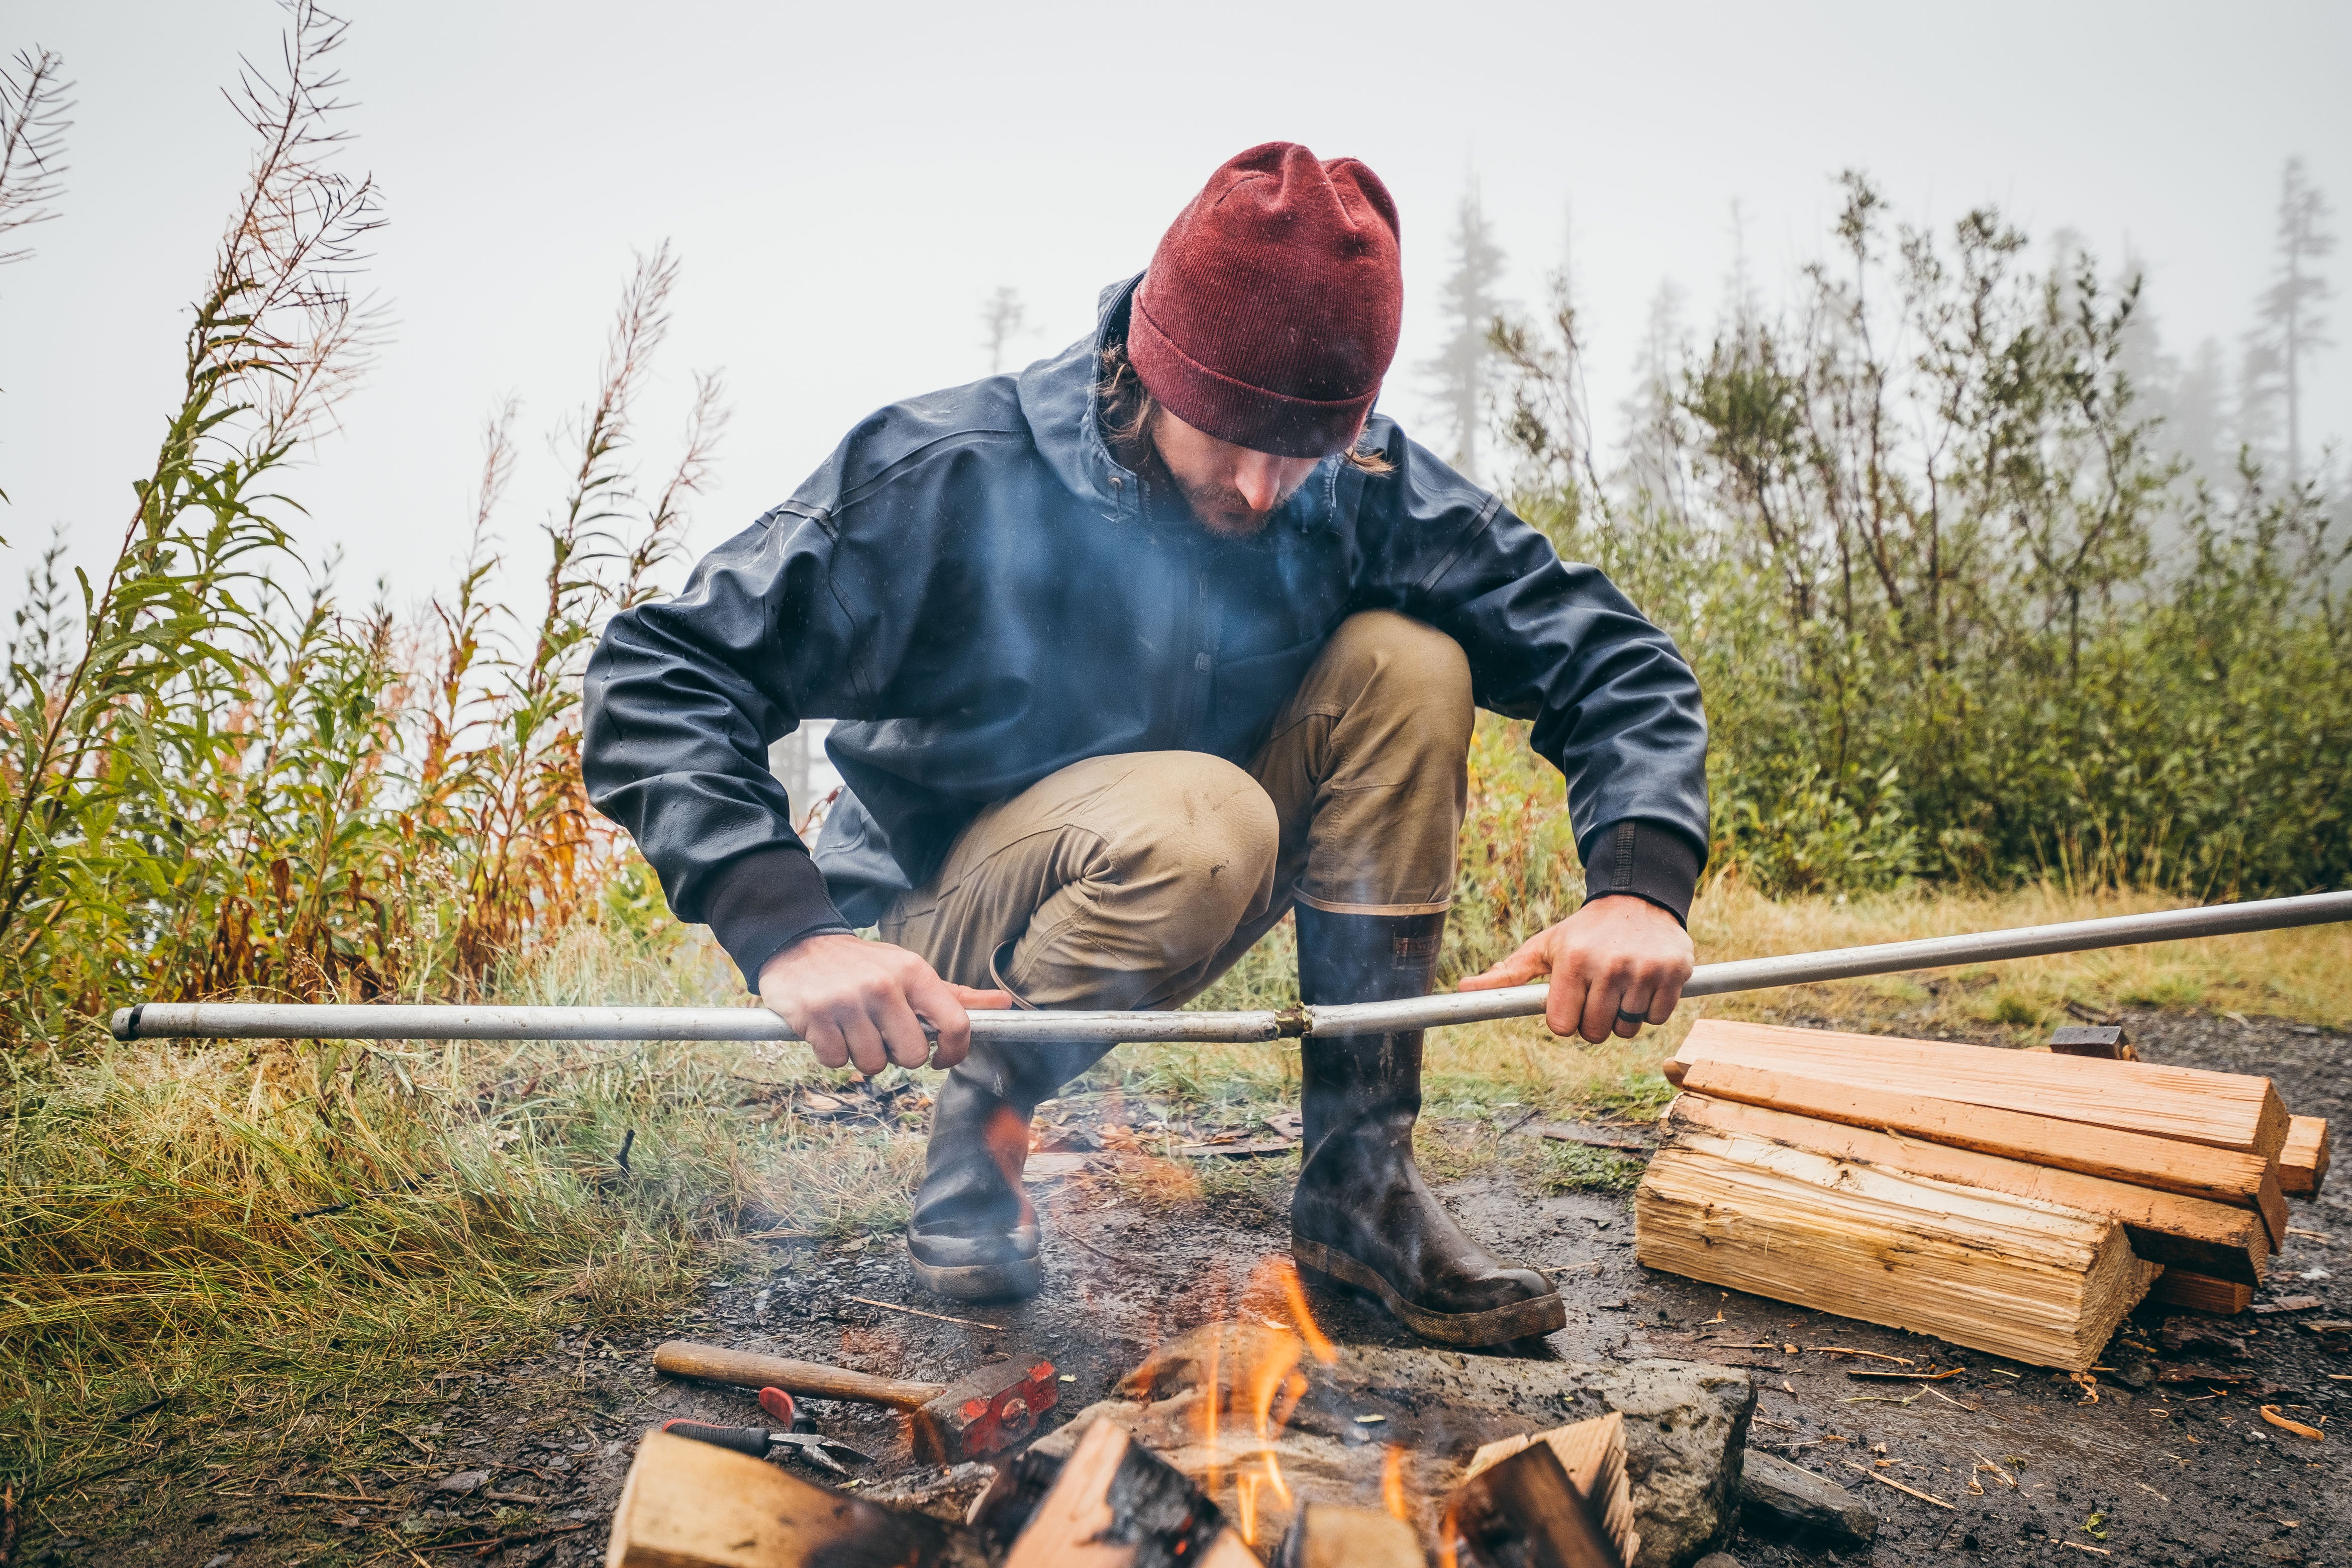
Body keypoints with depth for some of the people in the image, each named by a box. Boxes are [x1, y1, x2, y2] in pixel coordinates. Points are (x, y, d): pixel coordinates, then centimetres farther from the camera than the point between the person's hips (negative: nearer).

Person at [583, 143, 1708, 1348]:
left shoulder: (1362, 491, -12)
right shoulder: (950, 475, -23)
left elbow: (1612, 659, -11)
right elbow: (656, 681, -25)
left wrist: (1638, 885, -30)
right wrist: (790, 930, -40)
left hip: (1152, 905, 5)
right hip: (935, 938, -5)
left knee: (1405, 665, -17)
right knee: (1196, 823, -36)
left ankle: (1359, 1184, -12)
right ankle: (980, 1116, -7)